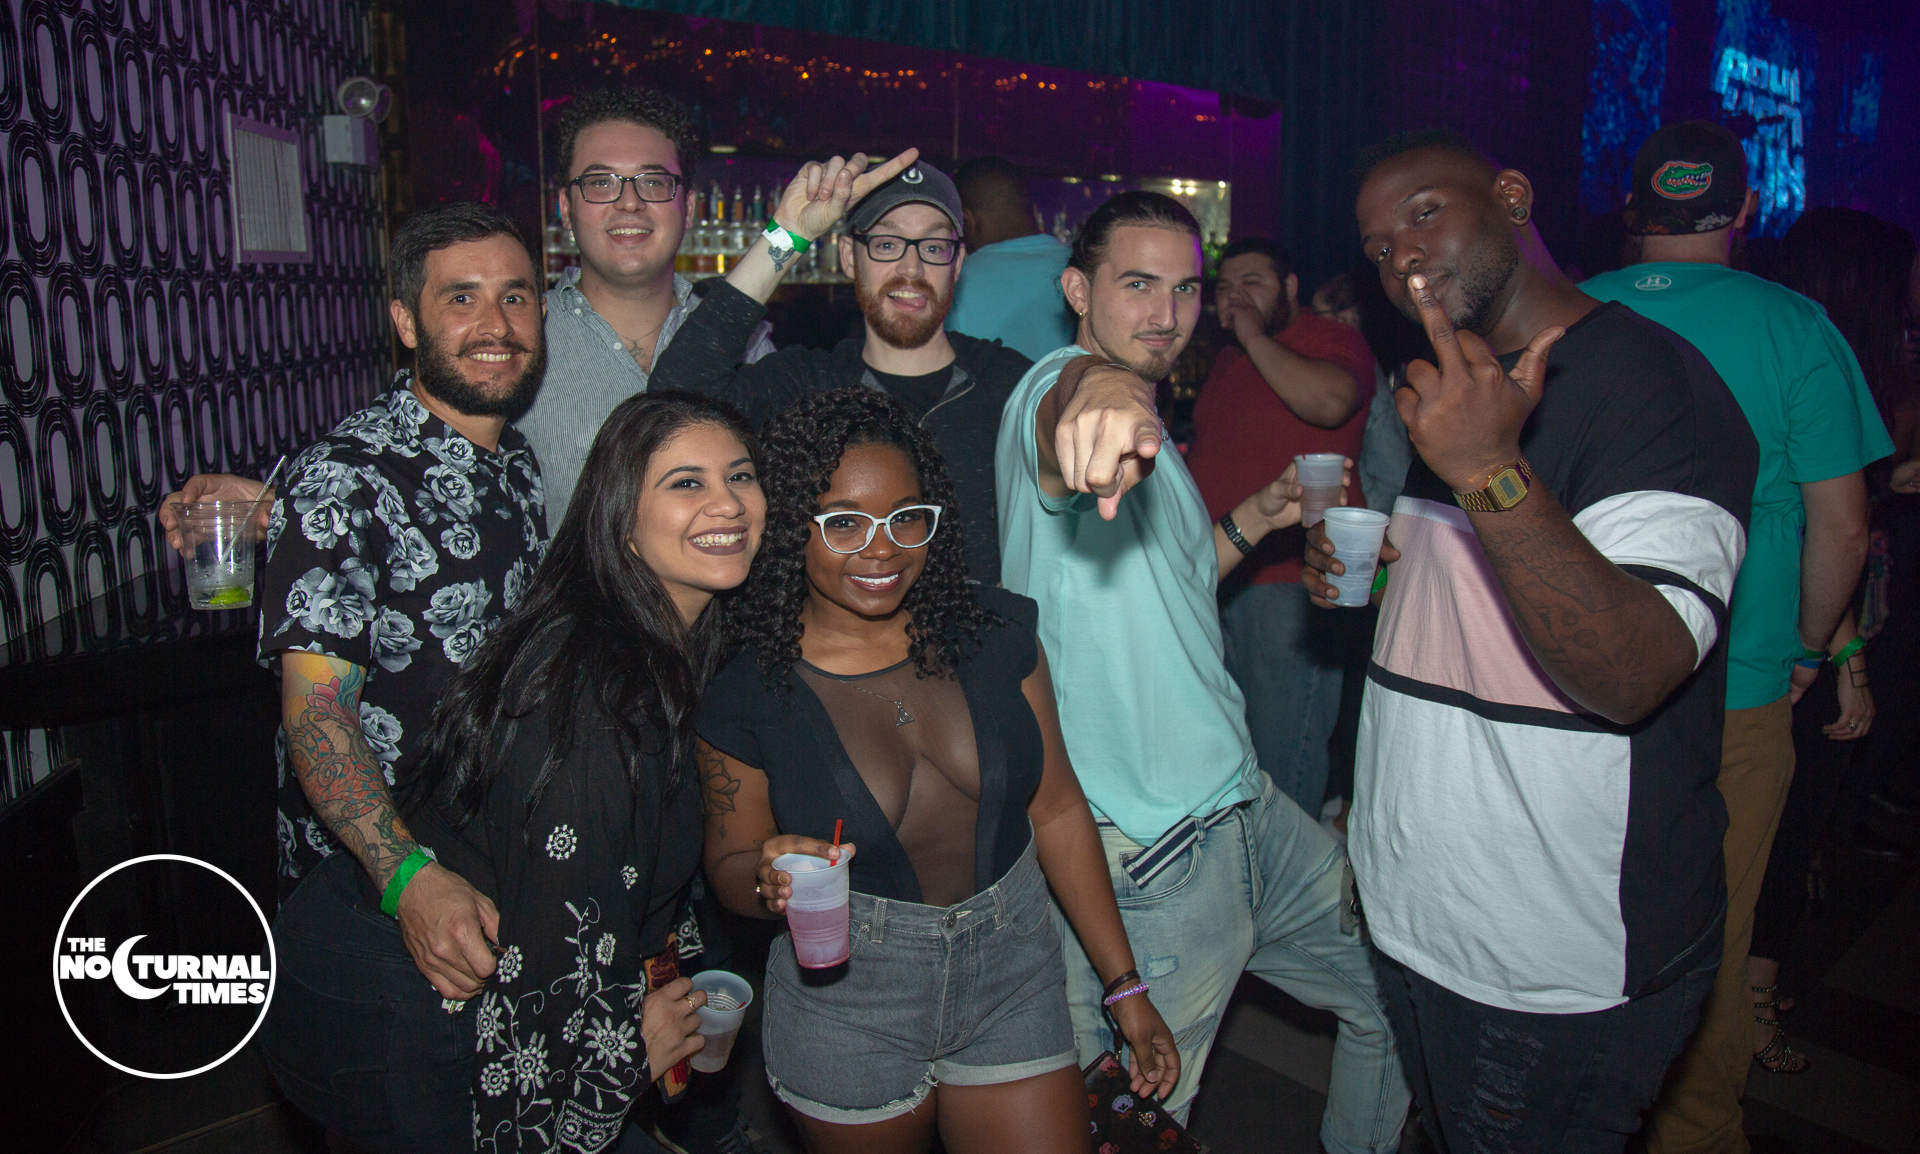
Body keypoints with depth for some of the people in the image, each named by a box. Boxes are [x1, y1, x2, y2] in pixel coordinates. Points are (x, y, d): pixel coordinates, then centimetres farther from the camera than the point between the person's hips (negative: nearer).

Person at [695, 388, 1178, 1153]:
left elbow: (1057, 810, 0)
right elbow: (729, 867, 1)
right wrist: (770, 878, -24)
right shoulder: (746, 695, -13)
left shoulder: (995, 631, -7)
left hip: (1013, 975, 2)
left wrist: (1126, 987, 3)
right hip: (849, 1007, -1)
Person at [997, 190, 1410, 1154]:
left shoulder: (1137, 433, 16)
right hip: (1151, 864, -9)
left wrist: (1256, 517, 12)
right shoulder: (1052, 393, -14)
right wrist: (1099, 398, -63)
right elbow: (1074, 401, -41)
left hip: (1241, 806, 9)